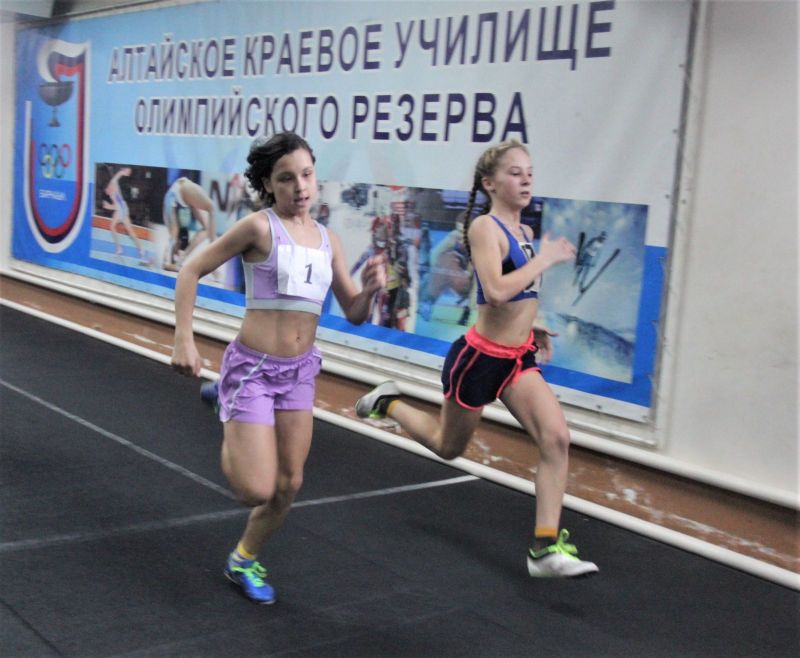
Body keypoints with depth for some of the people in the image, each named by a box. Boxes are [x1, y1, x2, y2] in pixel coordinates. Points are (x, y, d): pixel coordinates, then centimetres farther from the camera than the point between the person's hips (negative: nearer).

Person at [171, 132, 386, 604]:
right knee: (257, 490, -10)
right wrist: (184, 339, -15)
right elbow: (192, 271, -8)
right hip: (252, 368, -6)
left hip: (300, 371, 6)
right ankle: (228, 432, 21)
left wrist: (371, 288, -12)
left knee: (289, 485, 11)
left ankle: (245, 561, 35)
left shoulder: (328, 240, 5)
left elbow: (355, 314, 10)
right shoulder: (259, 227, -12)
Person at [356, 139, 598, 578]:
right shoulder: (485, 227, -18)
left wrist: (532, 326, 14)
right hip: (480, 358, -7)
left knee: (557, 438, -13)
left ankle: (546, 548, -8)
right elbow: (496, 291, -33)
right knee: (448, 446, 15)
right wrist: (545, 258, -24)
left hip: (517, 359, 7)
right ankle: (387, 403, 43)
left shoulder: (523, 231, 7)